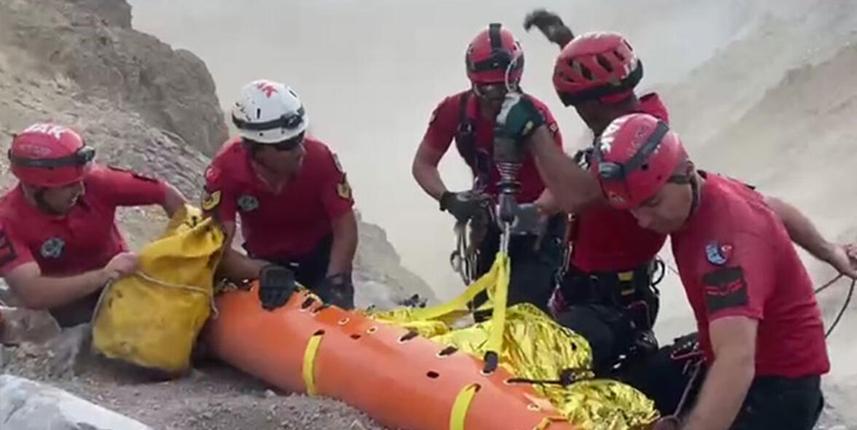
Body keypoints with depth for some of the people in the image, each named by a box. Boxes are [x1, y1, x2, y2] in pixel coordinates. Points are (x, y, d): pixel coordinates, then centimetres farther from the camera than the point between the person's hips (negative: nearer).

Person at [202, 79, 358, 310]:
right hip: (267, 260, 1)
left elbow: (346, 228, -23)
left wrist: (335, 281, -37)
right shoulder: (226, 169, -31)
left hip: (321, 254, 0)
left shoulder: (319, 157, -32)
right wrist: (263, 272, -49)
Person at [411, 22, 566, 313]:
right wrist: (448, 200, -23)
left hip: (537, 224, -4)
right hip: (492, 221, 4)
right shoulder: (454, 111, -13)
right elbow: (423, 164, -4)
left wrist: (536, 211, -45)